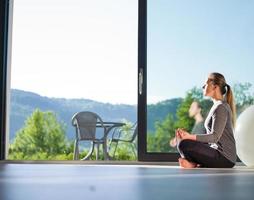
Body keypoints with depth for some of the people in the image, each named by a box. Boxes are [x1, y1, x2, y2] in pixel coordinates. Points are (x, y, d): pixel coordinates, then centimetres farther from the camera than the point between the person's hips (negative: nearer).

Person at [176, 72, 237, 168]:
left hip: (225, 158, -10)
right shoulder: (216, 106, 16)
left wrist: (190, 137, -27)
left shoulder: (221, 107, -14)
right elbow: (210, 135, 14)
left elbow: (214, 137, -21)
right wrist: (188, 136, 1)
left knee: (183, 145, -24)